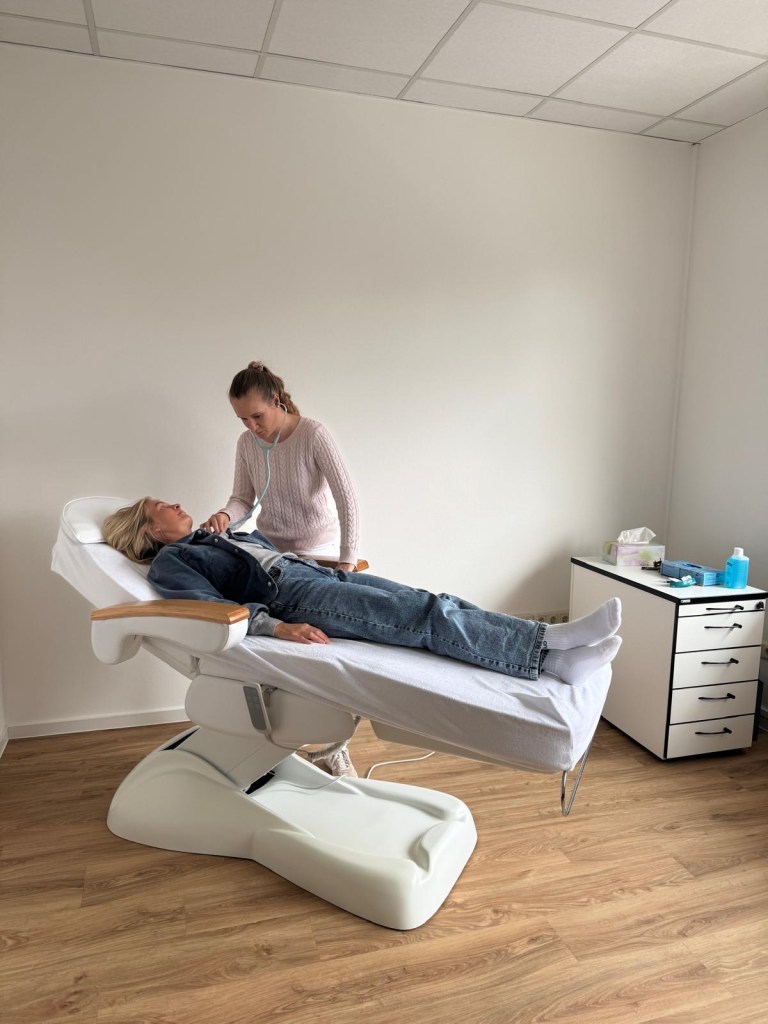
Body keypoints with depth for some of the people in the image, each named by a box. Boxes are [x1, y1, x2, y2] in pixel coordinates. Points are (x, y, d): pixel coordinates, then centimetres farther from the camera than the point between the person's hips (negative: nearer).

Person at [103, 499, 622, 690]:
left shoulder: (225, 535, 33)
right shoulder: (170, 561, 9)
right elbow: (212, 607, -9)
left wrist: (341, 563, 22)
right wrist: (275, 626, -24)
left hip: (319, 574, 8)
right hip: (291, 595, -7)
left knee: (432, 603, -16)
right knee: (425, 616, -26)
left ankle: (553, 653, -27)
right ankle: (547, 648, -34)